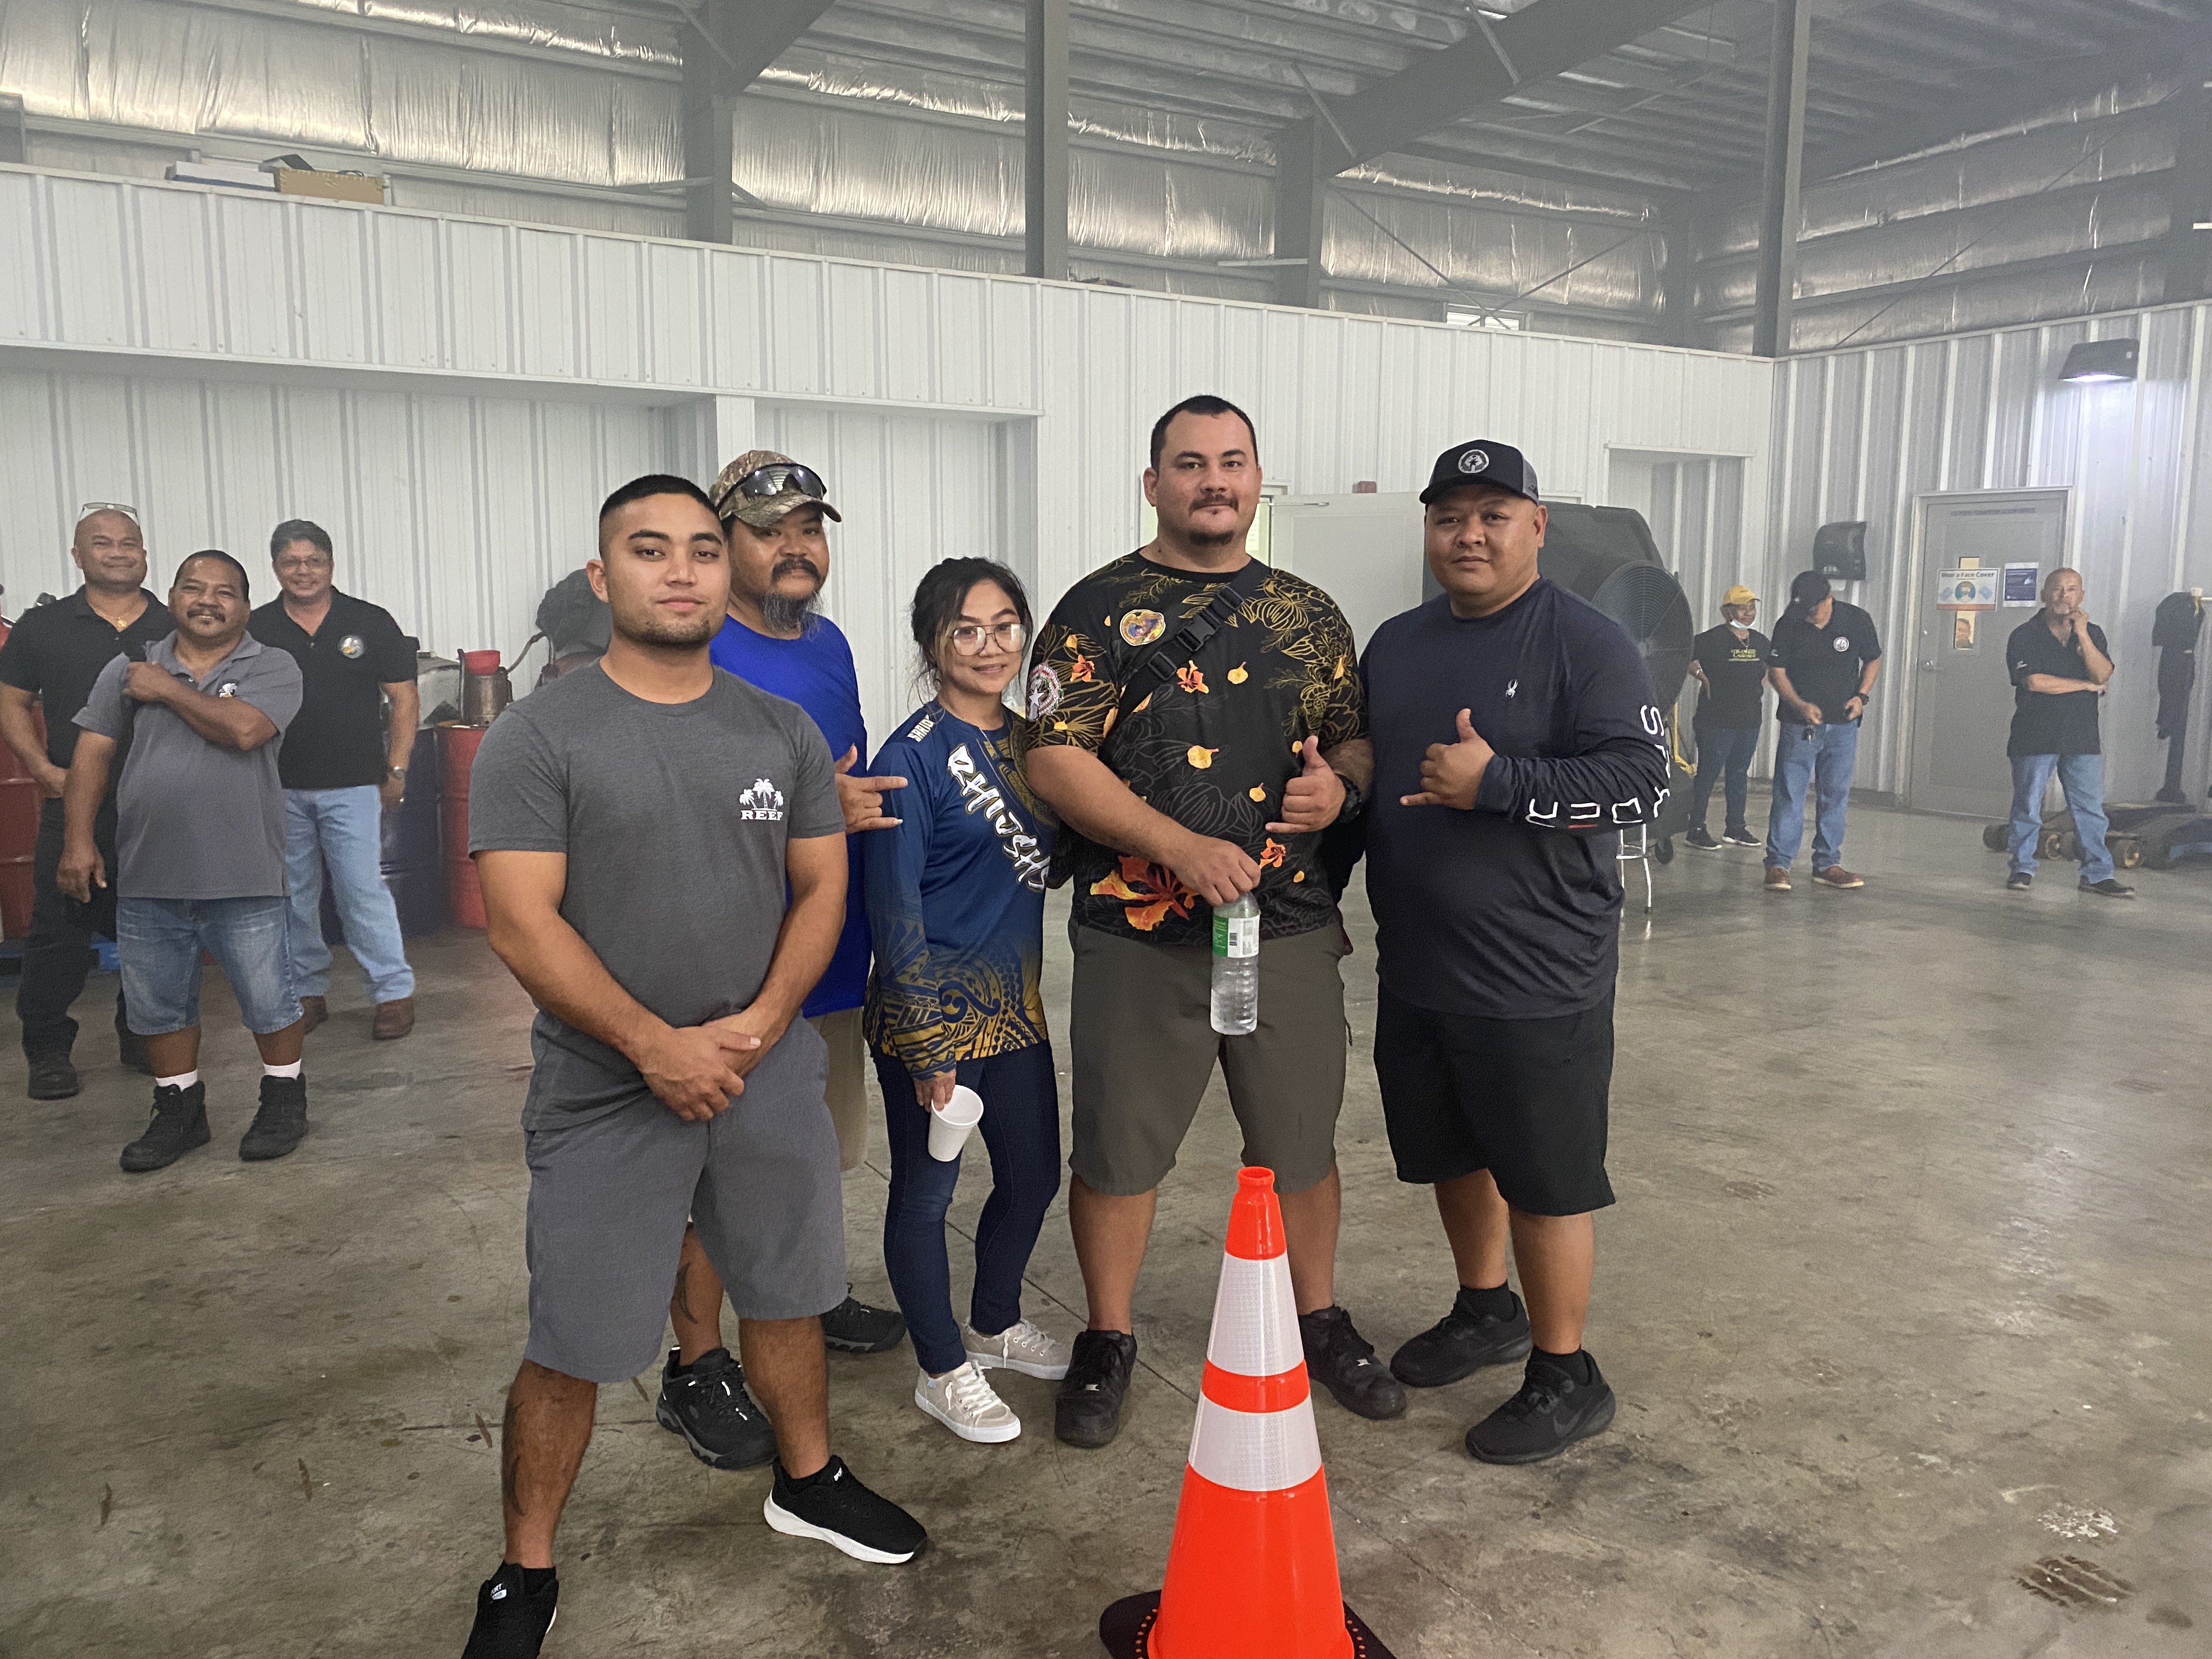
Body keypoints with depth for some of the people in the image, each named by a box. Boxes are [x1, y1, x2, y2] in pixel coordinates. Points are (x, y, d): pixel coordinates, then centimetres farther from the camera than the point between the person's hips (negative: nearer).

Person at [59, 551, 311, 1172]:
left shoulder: (273, 668, -3)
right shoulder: (128, 669, 8)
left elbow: (244, 729, -21)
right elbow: (92, 755, 5)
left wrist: (168, 690, -9)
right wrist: (79, 841, -2)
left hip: (242, 876, -4)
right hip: (146, 875, 4)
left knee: (267, 997, 4)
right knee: (157, 1003, 14)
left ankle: (284, 1097, 25)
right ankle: (179, 1109, 30)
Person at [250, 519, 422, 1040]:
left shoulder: (371, 622, 0)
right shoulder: (255, 630, 4)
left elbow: (405, 697, 2)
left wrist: (397, 769, -3)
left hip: (353, 786, -3)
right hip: (280, 789, 3)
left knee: (363, 890, -6)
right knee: (293, 896, 10)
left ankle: (395, 991, 2)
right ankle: (307, 992, 22)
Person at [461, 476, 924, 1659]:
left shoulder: (784, 732, 5)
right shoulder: (536, 737, -8)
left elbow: (821, 886, 5)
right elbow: (522, 923, -14)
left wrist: (760, 1022, -11)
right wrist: (658, 1047, -18)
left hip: (770, 1074, 4)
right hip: (606, 1093, -4)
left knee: (785, 1291, 19)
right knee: (571, 1346, 5)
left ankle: (807, 1481, 42)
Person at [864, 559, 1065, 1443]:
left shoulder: (1025, 740, 6)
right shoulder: (913, 756, -15)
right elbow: (894, 905, -16)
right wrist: (926, 1041, -16)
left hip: (1013, 1002, 7)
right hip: (934, 1007, -7)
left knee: (1034, 1173, 18)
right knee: (925, 1194, 8)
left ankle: (995, 1324, 42)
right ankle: (944, 1370, 26)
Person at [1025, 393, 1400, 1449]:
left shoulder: (1309, 615, 12)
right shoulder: (1100, 609, -2)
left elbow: (1356, 736, 18)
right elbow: (1055, 761, -10)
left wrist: (1339, 784, -6)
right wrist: (1183, 847, -19)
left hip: (1290, 927, 3)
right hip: (1138, 934, -3)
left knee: (1302, 1143, 15)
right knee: (1119, 1150, 8)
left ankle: (1318, 1319, 37)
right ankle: (1108, 1341, 29)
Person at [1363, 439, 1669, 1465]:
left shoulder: (1587, 643, -10)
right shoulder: (1394, 645, 12)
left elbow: (1642, 781, -18)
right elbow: (1360, 774, 21)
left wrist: (1495, 782, -24)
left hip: (1538, 979, -7)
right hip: (1415, 968, 7)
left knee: (1544, 1178, 4)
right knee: (1452, 1152, 20)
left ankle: (1564, 1373, 21)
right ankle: (1486, 1310, 41)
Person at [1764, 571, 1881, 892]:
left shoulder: (1857, 621, -4)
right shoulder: (1788, 626, -8)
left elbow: (1873, 660, 9)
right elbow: (1778, 672, -4)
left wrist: (1862, 696, -7)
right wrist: (1800, 705, -19)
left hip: (1843, 725, 2)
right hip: (1799, 723, -2)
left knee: (1835, 796, 8)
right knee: (1789, 793, -5)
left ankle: (1827, 865, 16)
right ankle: (1778, 865, -1)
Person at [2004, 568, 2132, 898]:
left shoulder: (2092, 633, 10)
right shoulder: (2024, 636, -2)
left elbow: (2103, 675, -5)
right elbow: (2034, 681, -14)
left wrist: (2082, 635, -14)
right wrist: (2086, 685, -6)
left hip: (2082, 737, 3)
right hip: (2035, 737, -3)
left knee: (2091, 808, 3)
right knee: (2027, 806, 2)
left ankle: (2097, 874, 9)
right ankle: (2023, 869, 13)